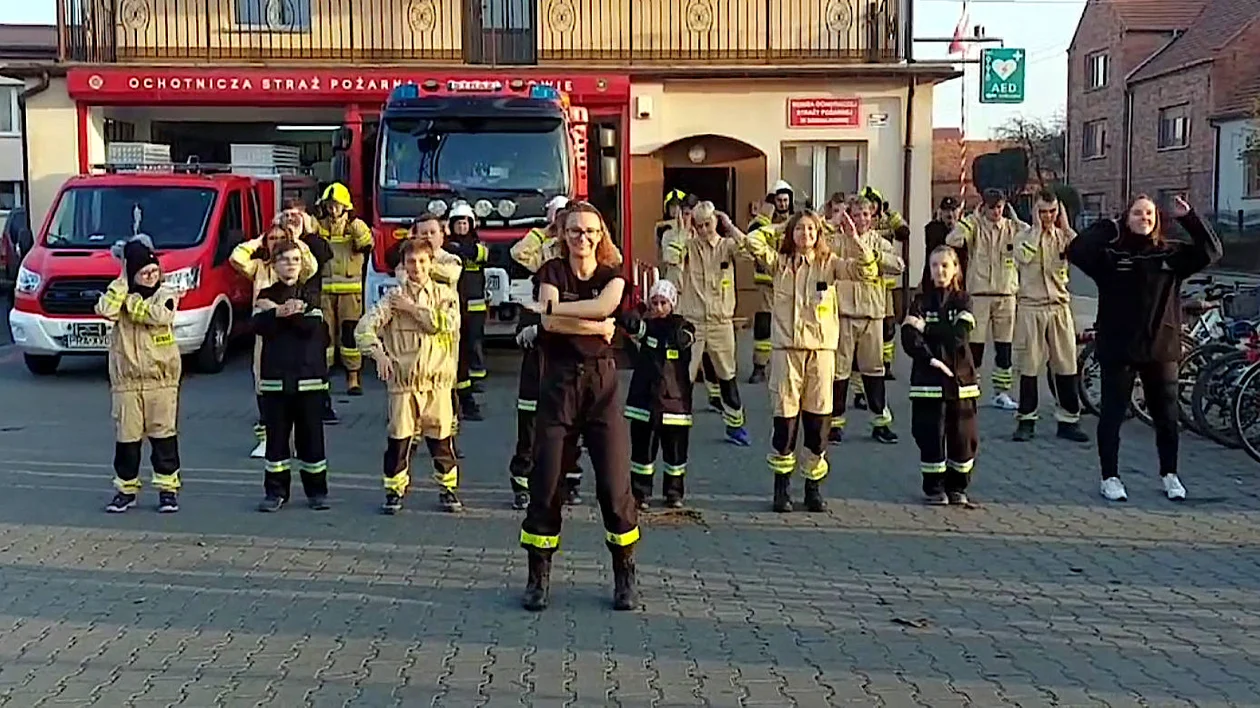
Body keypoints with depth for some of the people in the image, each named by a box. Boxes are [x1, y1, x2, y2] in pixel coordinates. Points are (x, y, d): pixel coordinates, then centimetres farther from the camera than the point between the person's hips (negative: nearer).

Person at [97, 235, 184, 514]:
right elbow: (105, 310, -19)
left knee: (164, 434, 4)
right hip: (126, 380, 1)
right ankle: (126, 488, 18)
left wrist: (129, 300, -12)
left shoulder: (166, 294, 0)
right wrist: (123, 280, -14)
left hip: (161, 378, -1)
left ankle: (168, 488, 13)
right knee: (126, 436, 6)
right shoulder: (120, 292, 3)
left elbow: (159, 315, -22)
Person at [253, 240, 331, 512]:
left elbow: (312, 326, -11)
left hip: (309, 377, -1)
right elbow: (260, 326, -9)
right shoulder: (266, 296, 8)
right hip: (275, 377, 1)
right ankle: (276, 491, 13)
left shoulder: (309, 295, 7)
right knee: (276, 436, 4)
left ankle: (316, 490, 12)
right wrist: (285, 312, -23)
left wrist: (277, 310, -13)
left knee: (311, 435, 3)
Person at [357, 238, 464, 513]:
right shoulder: (394, 297, 2)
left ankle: (448, 488, 20)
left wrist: (413, 308, -10)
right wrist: (379, 354, -20)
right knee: (398, 438, 2)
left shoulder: (446, 294, 6)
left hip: (437, 379, 1)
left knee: (442, 436, 7)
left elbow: (447, 324, -13)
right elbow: (364, 328, -6)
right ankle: (394, 490, 14)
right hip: (404, 379, -1)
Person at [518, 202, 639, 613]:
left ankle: (625, 578, 11)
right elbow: (550, 323, -15)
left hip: (602, 382, 1)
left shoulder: (612, 276, 7)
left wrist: (554, 307, -13)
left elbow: (605, 305, -18)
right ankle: (539, 578, 11)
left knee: (615, 484, -1)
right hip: (559, 382, 0)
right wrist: (597, 326, -11)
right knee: (546, 482, -1)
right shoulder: (552, 272, 4)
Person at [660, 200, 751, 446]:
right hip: (691, 322, -1)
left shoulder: (726, 246, 1)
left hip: (722, 322, 1)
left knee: (727, 375, 15)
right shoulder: (688, 246, -1)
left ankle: (734, 425, 27)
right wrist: (679, 232, -17)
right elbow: (671, 260, -17)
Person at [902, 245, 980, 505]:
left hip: (960, 376, 1)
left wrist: (926, 328, -12)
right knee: (931, 434, 0)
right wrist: (930, 359, -20)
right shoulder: (921, 302, 5)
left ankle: (957, 486, 18)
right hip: (928, 378, -1)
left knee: (962, 434, 4)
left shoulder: (962, 301, 6)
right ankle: (934, 487, 12)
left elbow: (958, 336, -10)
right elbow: (909, 339, -8)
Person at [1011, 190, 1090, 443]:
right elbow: (1023, 256, -21)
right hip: (1030, 307, -2)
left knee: (1066, 365, 3)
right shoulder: (1024, 236, 1)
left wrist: (1065, 226, -9)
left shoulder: (1063, 236, 8)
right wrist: (1037, 227, -13)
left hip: (1059, 307, 2)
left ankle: (1068, 420, 11)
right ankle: (1026, 420, 10)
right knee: (1029, 366, 2)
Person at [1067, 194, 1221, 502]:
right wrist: (1106, 227, -16)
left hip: (1161, 349, 3)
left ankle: (1169, 475, 27)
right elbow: (1076, 252, -16)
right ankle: (1110, 477, 15)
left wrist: (1188, 218, -9)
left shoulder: (1170, 254, 6)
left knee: (1166, 416, 11)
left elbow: (1210, 251, 0)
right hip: (1118, 349, -2)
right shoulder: (1110, 254, -2)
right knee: (1112, 414, 4)